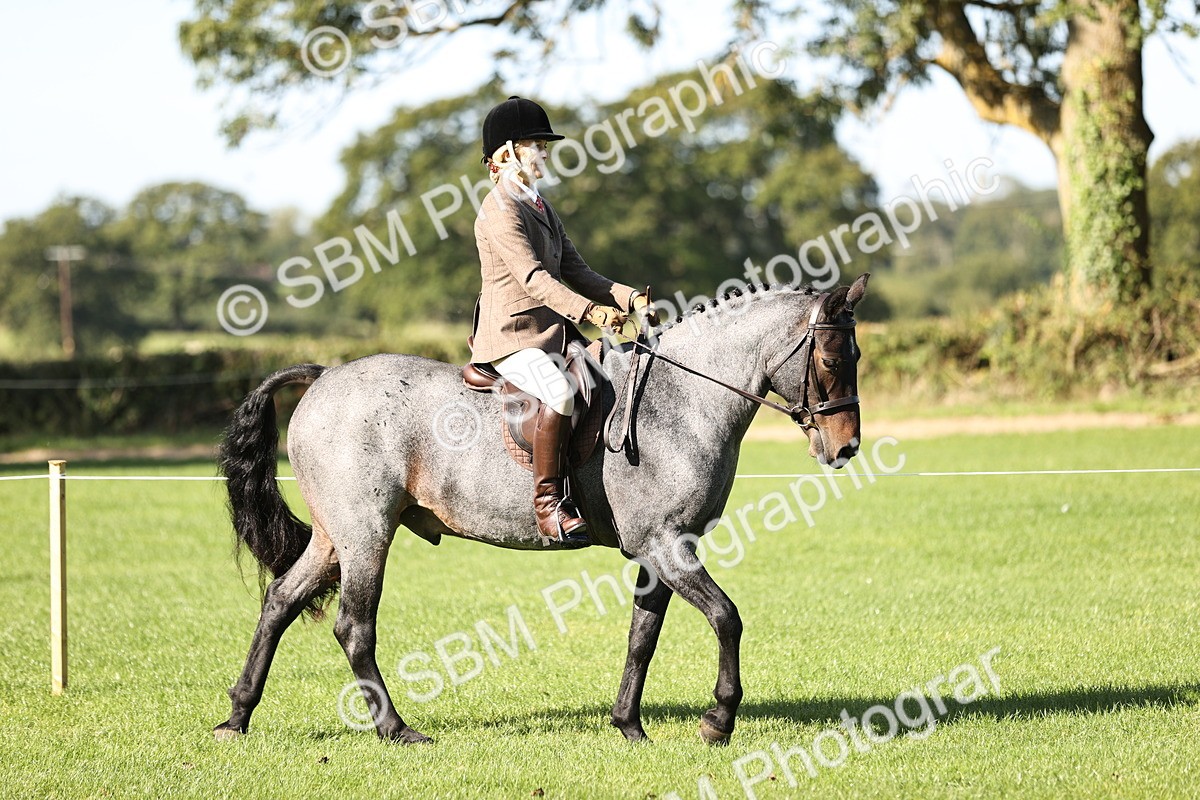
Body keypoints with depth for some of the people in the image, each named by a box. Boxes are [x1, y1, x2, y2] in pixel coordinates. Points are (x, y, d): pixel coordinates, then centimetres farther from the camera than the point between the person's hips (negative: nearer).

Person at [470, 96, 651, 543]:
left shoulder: (541, 208, 19)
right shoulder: (500, 211, -11)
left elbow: (575, 272, 16)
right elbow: (532, 276, -24)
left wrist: (630, 299, 1)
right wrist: (589, 310, -35)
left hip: (554, 333, 10)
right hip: (511, 337, -10)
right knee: (562, 392, -33)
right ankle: (548, 501, -27)